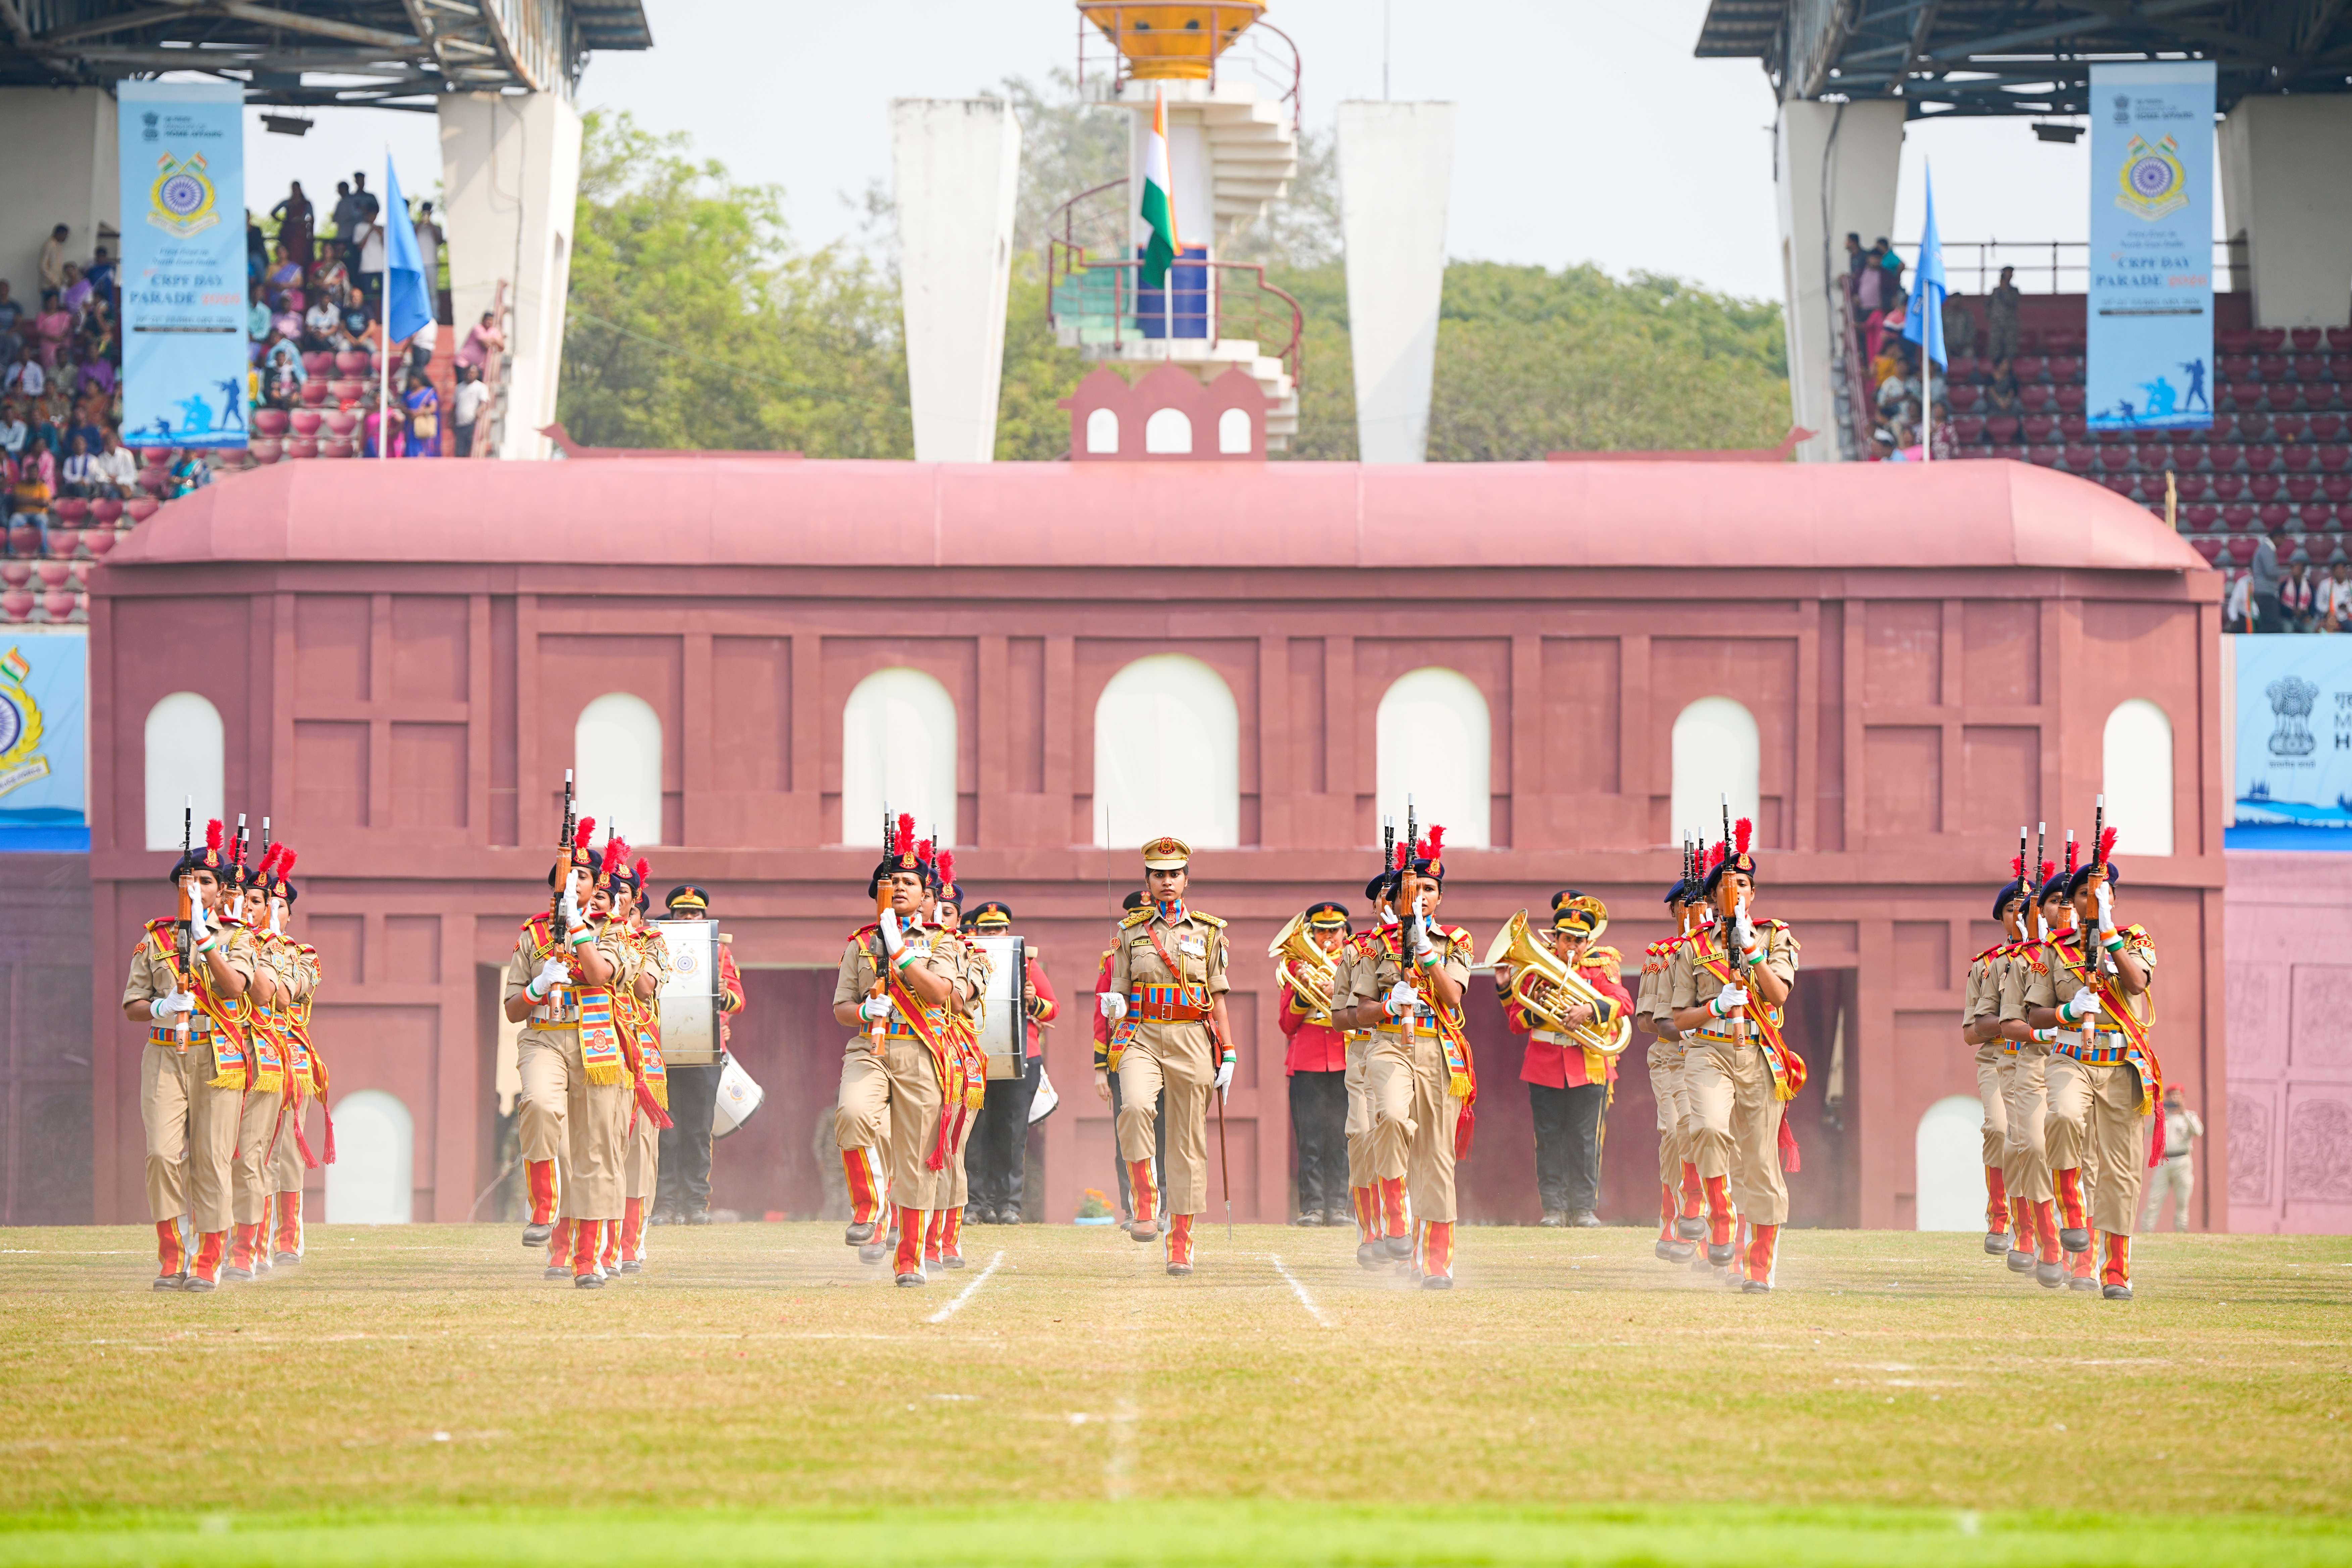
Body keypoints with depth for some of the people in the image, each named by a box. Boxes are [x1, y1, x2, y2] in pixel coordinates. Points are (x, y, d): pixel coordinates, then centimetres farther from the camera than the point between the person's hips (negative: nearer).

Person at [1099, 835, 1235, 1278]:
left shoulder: (1207, 931, 8)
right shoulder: (1132, 931, 9)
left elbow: (1218, 998, 9)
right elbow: (1120, 992, 11)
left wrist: (1228, 1055, 4)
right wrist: (1114, 1006, -13)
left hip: (1191, 1041, 1)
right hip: (1142, 1037, -1)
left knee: (1188, 1142, 3)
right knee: (1135, 1107, -31)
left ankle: (1181, 1244, 9)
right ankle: (1145, 1204, -21)